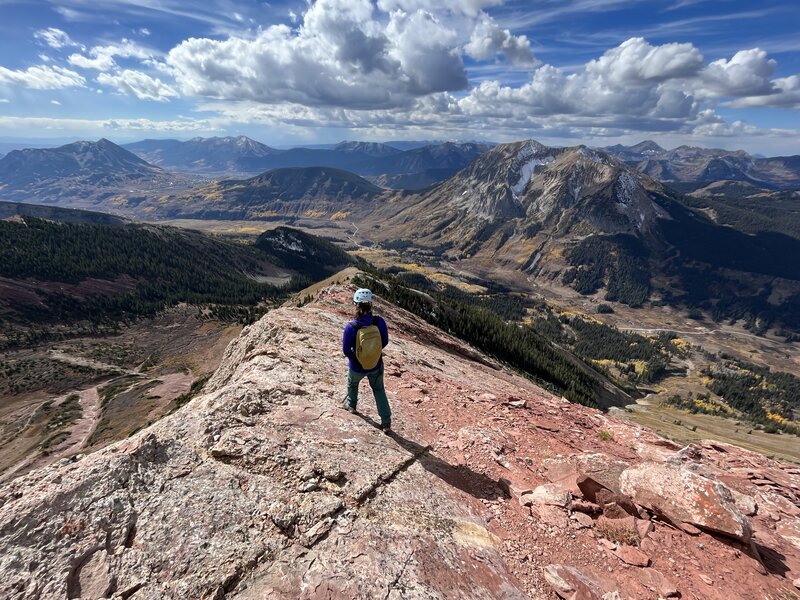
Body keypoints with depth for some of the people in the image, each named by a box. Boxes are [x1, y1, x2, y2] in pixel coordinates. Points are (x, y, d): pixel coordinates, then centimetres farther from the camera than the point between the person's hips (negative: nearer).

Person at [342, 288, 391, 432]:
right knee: (379, 390, 26)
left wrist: (355, 356, 6)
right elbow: (384, 342, -5)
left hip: (357, 367, -1)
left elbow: (346, 351, -15)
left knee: (352, 383, 33)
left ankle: (351, 405, 60)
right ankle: (386, 422, 28)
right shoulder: (379, 322, -22)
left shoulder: (351, 327, -28)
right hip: (376, 366, 1)